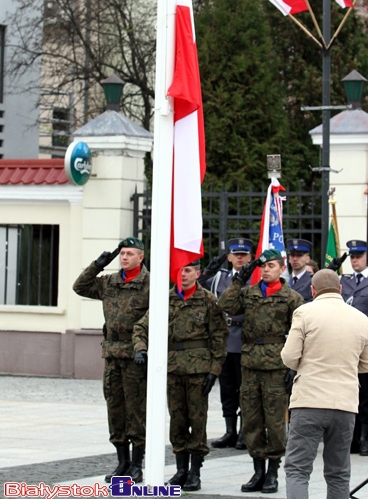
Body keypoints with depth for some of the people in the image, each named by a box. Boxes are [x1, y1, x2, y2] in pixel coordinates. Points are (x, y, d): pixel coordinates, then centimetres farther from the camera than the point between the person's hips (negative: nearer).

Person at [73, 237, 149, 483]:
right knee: (115, 407, 9)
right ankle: (123, 462, 18)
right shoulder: (109, 283, 13)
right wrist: (97, 266, 7)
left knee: (136, 409, -3)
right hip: (112, 354, 6)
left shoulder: (150, 284, -6)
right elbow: (80, 287, 21)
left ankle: (136, 465, 4)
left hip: (136, 355, -6)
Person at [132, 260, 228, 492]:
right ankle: (181, 470, 16)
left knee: (197, 420, 1)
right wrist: (140, 348, -11)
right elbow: (142, 327, 8)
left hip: (198, 367, -4)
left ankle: (195, 472, 8)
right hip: (172, 367, 4)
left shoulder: (209, 300, -1)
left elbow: (219, 337, -2)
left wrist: (214, 370, -8)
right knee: (177, 420, 8)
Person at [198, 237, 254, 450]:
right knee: (227, 387, 10)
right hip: (222, 341, 5)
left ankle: (245, 433, 7)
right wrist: (206, 273, -3)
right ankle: (230, 432, 17)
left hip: (244, 343, -5)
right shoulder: (219, 277, 13)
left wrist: (237, 320, -18)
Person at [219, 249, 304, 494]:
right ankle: (258, 471, 17)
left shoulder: (292, 298, 1)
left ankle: (273, 473, 9)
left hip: (276, 366, -4)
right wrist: (239, 279, -3)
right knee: (251, 420, 7)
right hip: (250, 364, 4)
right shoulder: (249, 293, 12)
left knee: (275, 421, 0)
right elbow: (227, 305, -4)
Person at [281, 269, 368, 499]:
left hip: (309, 402, -3)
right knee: (339, 475, 12)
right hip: (346, 404, 3)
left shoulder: (305, 312, -4)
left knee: (297, 470, -2)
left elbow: (289, 357, -7)